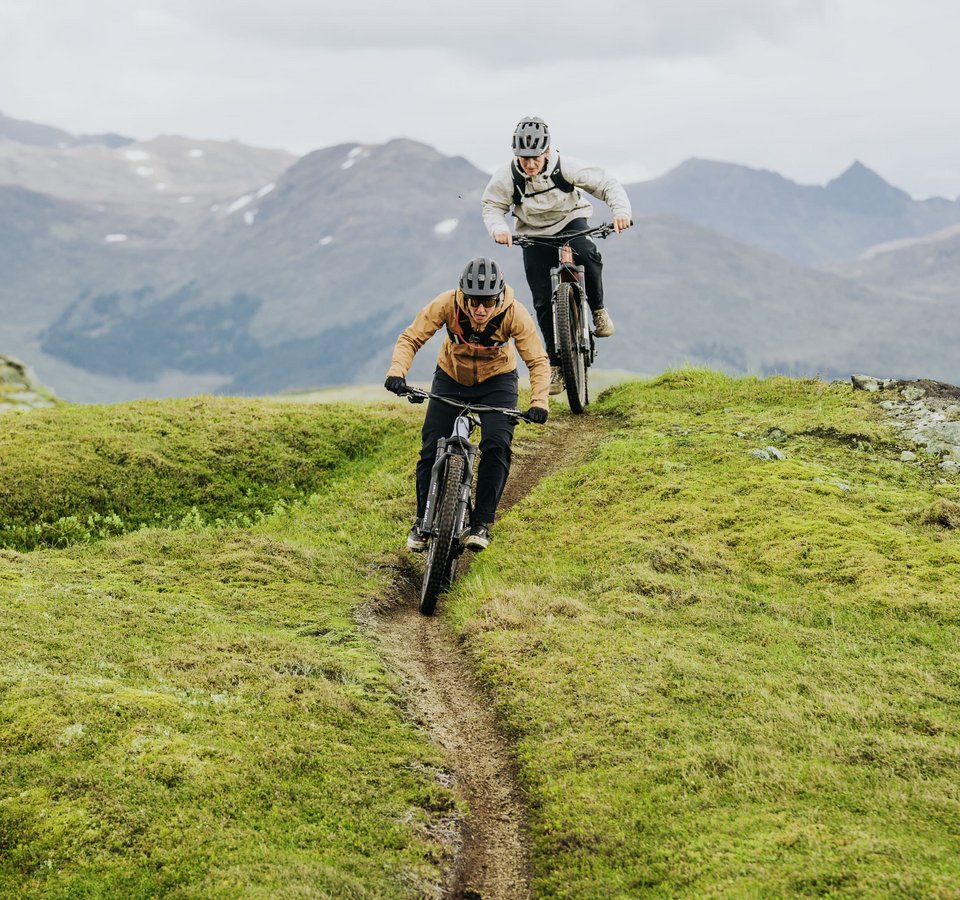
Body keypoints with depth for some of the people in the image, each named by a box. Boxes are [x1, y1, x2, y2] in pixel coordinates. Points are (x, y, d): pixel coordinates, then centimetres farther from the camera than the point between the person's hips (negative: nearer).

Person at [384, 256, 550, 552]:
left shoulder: (514, 313, -29)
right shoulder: (446, 304, -28)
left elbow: (538, 361, -24)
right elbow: (410, 338, -21)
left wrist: (538, 402, -38)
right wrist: (397, 371, -39)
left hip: (496, 381, -1)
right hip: (451, 378, 1)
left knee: (497, 445, -21)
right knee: (432, 449, -4)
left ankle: (482, 522, -10)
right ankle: (423, 522, 14)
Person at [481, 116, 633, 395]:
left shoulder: (566, 167, -24)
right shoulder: (507, 177, -21)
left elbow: (607, 184, -20)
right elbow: (492, 206, -7)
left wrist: (621, 210, -38)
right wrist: (498, 228, -29)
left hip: (570, 221, -1)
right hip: (534, 234, 1)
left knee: (587, 255, -35)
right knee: (543, 301, -5)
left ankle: (598, 309, -8)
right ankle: (555, 363, 6)